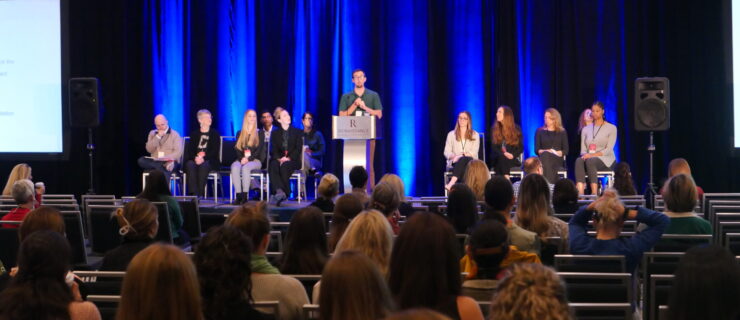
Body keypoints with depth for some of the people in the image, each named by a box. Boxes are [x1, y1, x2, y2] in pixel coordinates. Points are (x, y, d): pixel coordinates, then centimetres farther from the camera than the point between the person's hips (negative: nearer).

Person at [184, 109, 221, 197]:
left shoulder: (215, 133, 13)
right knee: (190, 165, -33)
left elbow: (215, 151, 1)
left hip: (210, 160, -2)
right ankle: (193, 194, -41)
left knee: (204, 165, -37)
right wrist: (195, 158, -16)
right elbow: (190, 149, 7)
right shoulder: (194, 134, 19)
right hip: (195, 159, 2)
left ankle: (200, 194, -40)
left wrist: (204, 158, -17)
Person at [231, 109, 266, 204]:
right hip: (241, 160, 2)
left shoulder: (260, 133, 12)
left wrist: (249, 159, -16)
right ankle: (238, 195, -37)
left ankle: (245, 195, -38)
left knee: (246, 167, -36)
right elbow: (237, 149, 8)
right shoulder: (240, 134, 20)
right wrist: (241, 159, -13)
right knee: (235, 167, -33)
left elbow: (259, 149, -1)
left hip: (255, 160, -2)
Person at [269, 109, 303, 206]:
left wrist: (288, 158, -15)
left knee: (284, 166, -37)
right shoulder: (275, 133, 20)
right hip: (279, 159, 2)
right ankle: (279, 191, -50)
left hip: (293, 160, -2)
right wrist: (279, 158, -14)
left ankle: (284, 192, -36)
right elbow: (274, 150, 8)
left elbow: (298, 149, 2)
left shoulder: (297, 132, 15)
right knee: (273, 165, -34)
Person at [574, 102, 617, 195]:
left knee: (590, 161, -37)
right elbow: (583, 149, 10)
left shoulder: (612, 128, 6)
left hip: (606, 160, -3)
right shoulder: (586, 129, 17)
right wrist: (585, 155, -15)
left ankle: (594, 193, -45)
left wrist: (593, 155, -20)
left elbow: (608, 149, -6)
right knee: (579, 160, -34)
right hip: (589, 158, 3)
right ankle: (580, 193, -50)